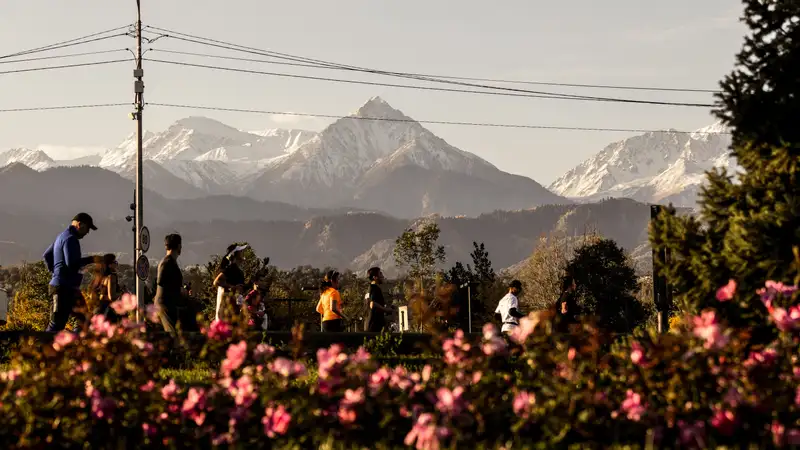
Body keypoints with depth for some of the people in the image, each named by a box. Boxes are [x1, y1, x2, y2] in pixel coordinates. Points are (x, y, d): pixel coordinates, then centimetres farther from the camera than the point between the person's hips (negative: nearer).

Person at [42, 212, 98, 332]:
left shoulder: (62, 236, 20)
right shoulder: (70, 239, -13)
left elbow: (46, 255, 28)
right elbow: (72, 263, -23)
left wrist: (54, 271, 27)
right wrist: (90, 259, -13)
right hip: (65, 287, -11)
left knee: (84, 320, 9)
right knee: (57, 323, -11)